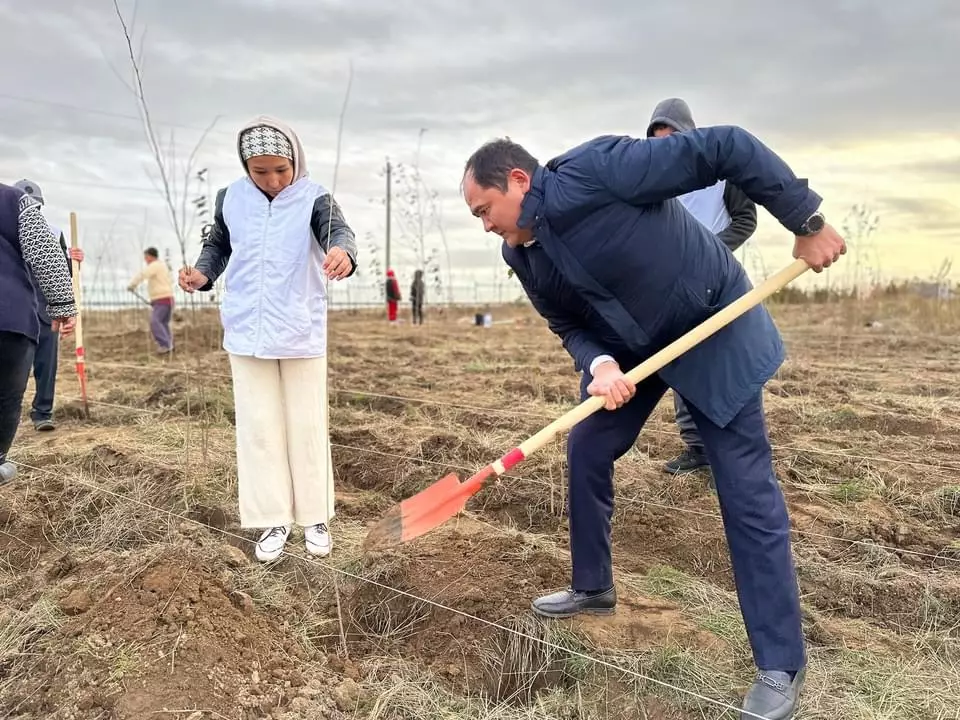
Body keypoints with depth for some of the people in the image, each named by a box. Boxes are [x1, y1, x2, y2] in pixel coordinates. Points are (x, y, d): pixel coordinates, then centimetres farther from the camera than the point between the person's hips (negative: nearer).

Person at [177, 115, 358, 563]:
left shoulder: (313, 198, -9)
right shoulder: (231, 198, 2)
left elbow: (337, 228, -28)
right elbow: (218, 245, 15)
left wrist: (342, 251, -52)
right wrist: (203, 273, -7)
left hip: (302, 334, -3)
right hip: (247, 333, 3)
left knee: (307, 426, 7)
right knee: (258, 427, 7)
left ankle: (315, 516, 22)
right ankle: (275, 519, 19)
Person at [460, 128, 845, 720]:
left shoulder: (597, 168, -30)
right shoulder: (521, 255, -7)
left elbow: (728, 148, -27)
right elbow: (571, 326, 2)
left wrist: (807, 221, -23)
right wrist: (599, 364, -21)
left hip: (714, 328, -7)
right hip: (627, 346, 7)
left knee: (747, 489, -5)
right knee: (586, 451, 8)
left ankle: (782, 664, 8)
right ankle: (594, 586, 31)